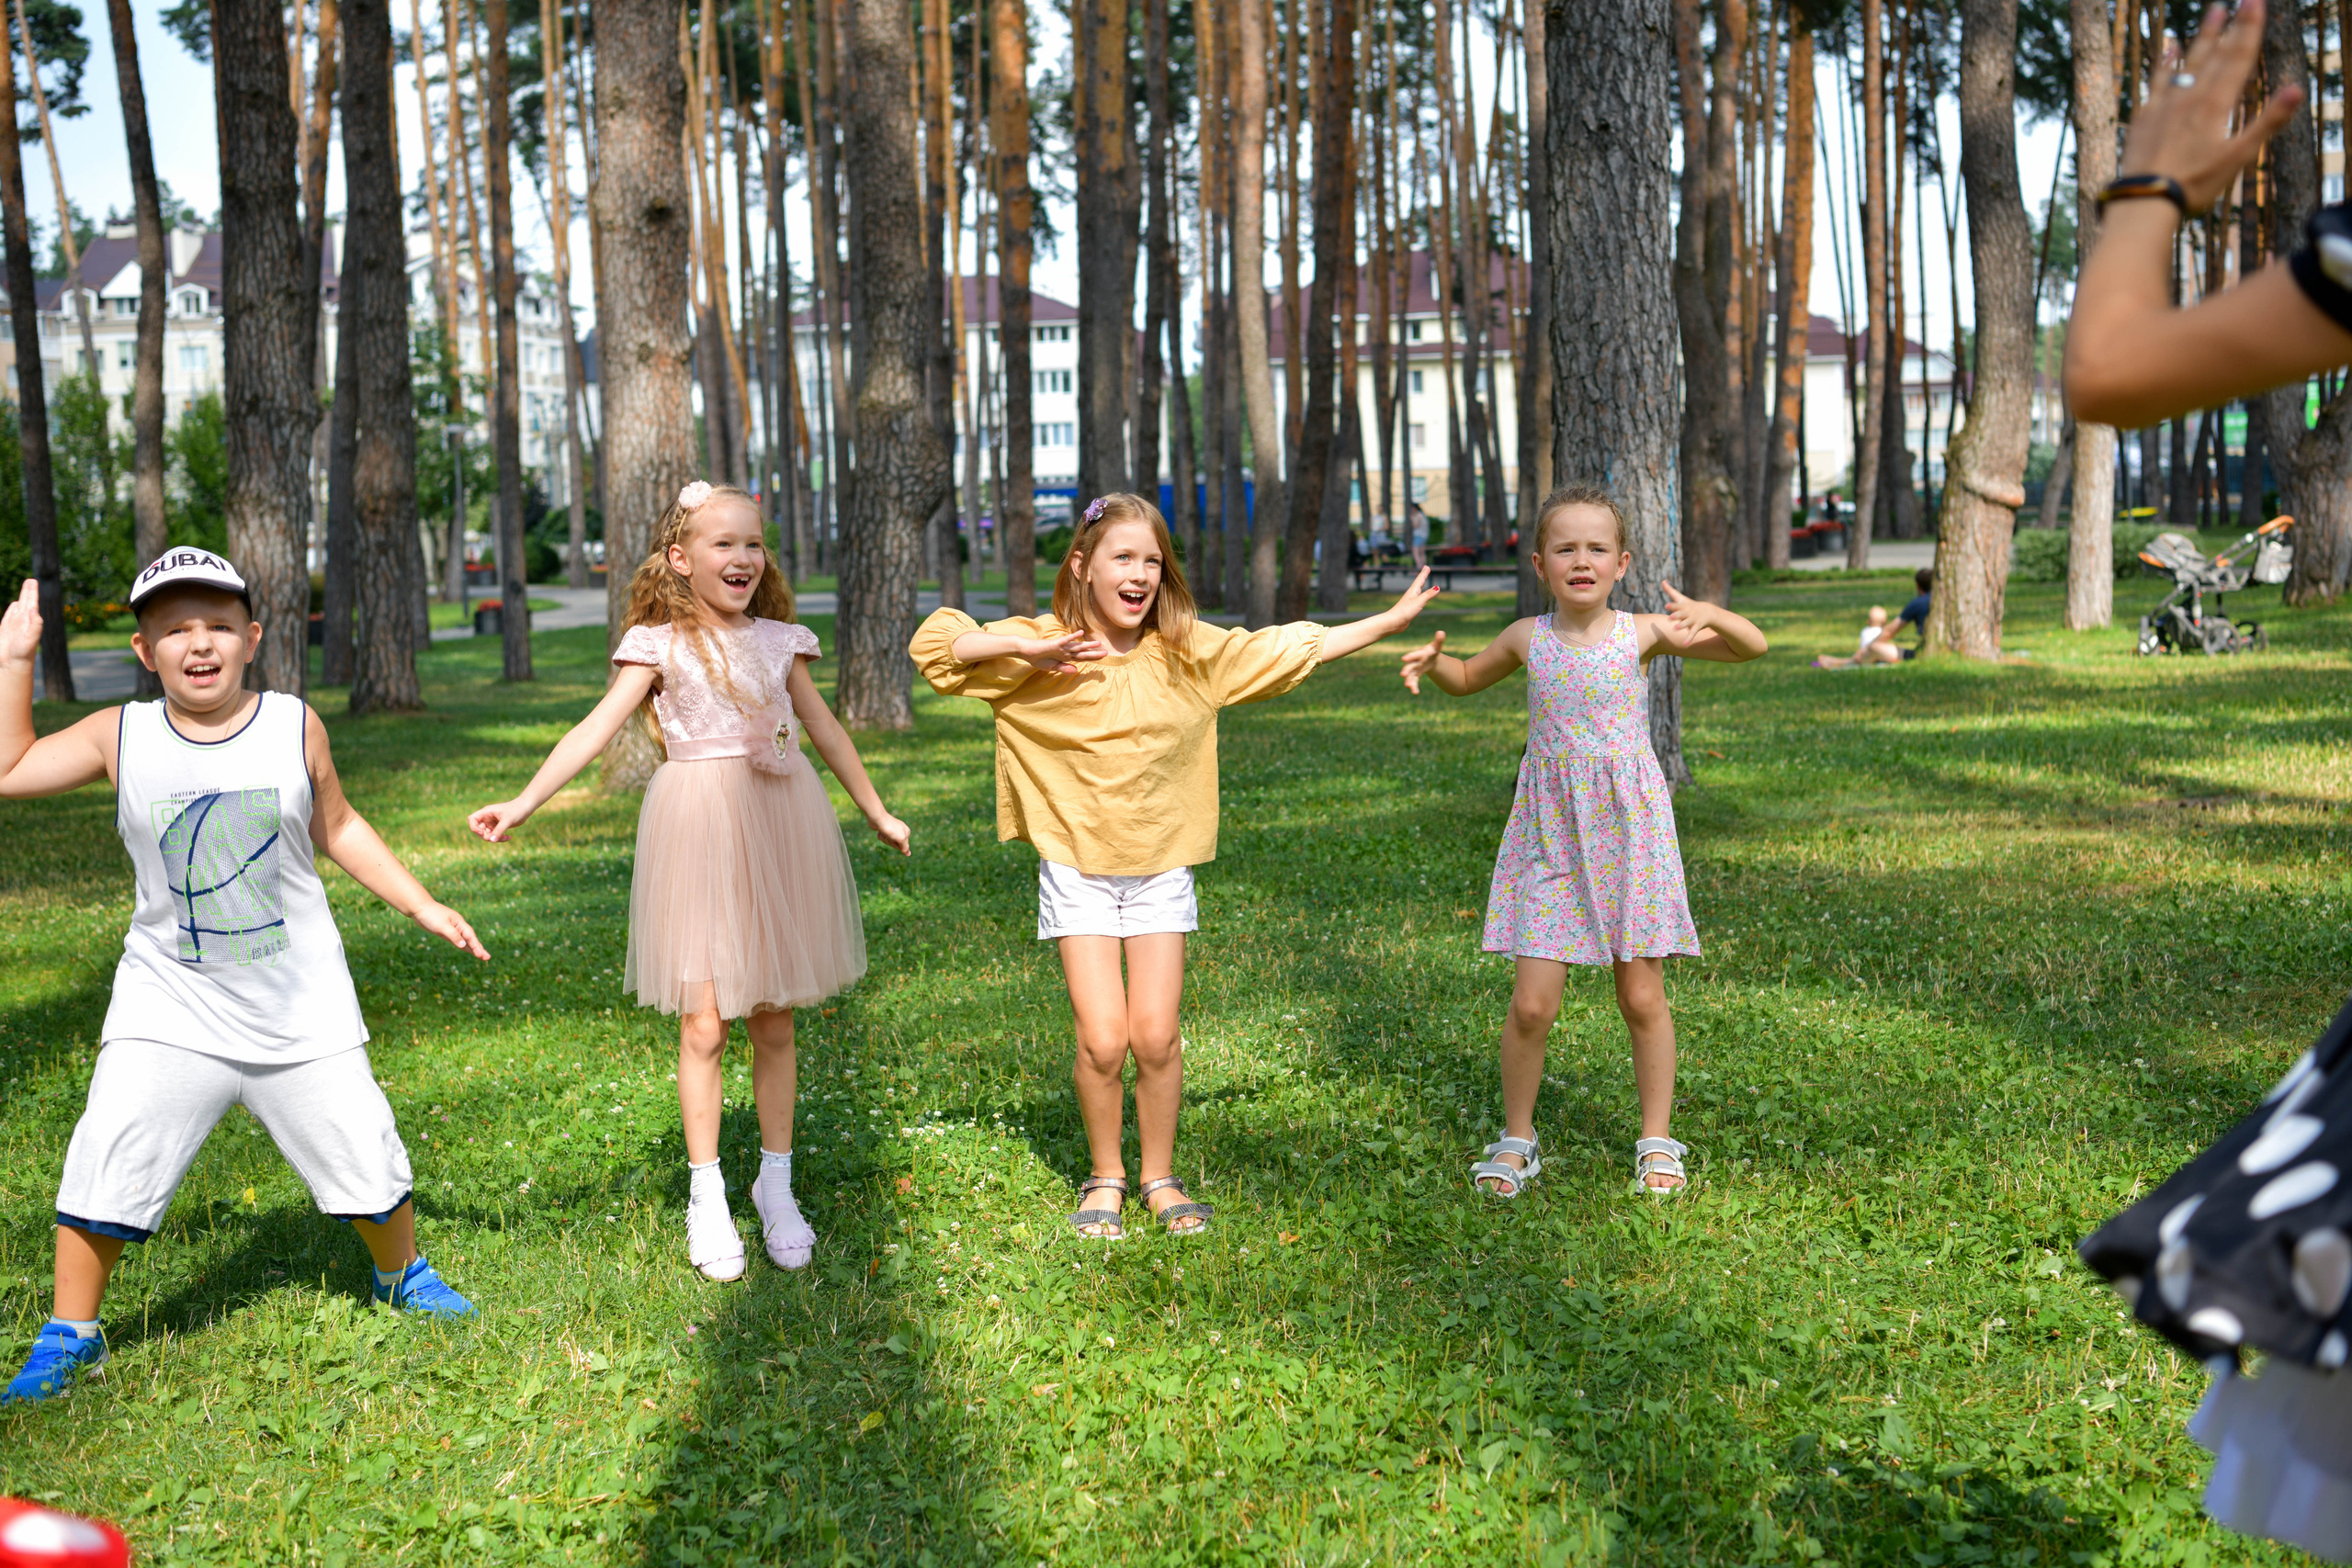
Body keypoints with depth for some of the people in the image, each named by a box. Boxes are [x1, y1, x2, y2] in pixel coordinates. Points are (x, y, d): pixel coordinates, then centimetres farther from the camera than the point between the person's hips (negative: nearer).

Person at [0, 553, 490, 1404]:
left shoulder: (295, 726, -3)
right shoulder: (119, 736, -4)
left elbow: (335, 826, 9)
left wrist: (423, 905, 8)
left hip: (301, 1007, 0)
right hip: (169, 1007, 0)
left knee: (365, 1159, 7)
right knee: (105, 1165, -8)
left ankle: (404, 1275, 36)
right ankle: (70, 1338, 15)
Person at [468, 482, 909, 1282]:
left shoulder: (779, 640, 11)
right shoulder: (660, 644, 1)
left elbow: (825, 729, 22)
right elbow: (597, 729, -7)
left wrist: (876, 811, 30)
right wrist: (523, 803, -18)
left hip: (781, 825, 3)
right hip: (699, 827, -3)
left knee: (774, 1022, 8)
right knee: (704, 1022, -3)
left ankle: (777, 1186, 22)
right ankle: (706, 1196, 13)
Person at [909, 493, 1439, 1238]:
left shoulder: (1190, 651, 0)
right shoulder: (1042, 649, -6)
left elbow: (1298, 648, 7)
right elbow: (933, 644, -12)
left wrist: (1393, 618, 6)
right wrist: (1029, 650, -23)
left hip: (1162, 870, 2)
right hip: (1078, 869, -2)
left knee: (1157, 1037, -1)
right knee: (1102, 1040, -6)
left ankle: (1159, 1177, 22)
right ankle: (1106, 1178, 18)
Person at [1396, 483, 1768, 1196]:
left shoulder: (1641, 633, -5)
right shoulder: (1528, 638, 1)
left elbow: (1752, 648, -6)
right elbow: (1467, 679, 21)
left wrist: (1708, 616, -25)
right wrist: (1433, 661, 0)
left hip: (1628, 828, -1)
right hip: (1549, 832, 1)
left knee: (1642, 997, 5)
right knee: (1531, 1003, -3)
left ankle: (1657, 1139, 23)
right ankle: (1517, 1138, 18)